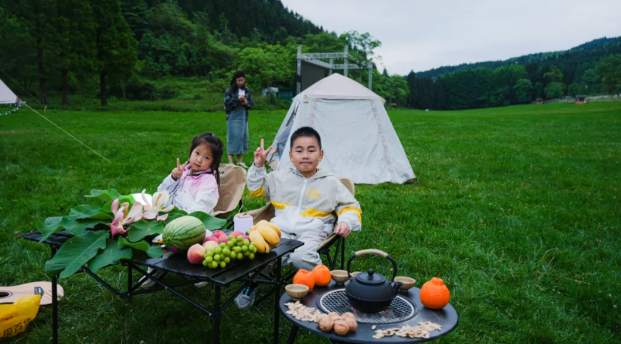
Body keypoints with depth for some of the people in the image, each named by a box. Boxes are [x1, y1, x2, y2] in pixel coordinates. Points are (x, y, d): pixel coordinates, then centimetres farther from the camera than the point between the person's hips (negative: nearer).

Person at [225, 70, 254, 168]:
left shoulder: (247, 90, 8)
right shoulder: (229, 91, -4)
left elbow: (251, 104, 10)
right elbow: (227, 104, -9)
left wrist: (246, 103, -12)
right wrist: (237, 99, -21)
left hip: (243, 117, 5)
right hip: (233, 118, -4)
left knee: (243, 137, 6)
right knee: (233, 138, -7)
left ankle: (240, 161, 16)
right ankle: (230, 162, -3)